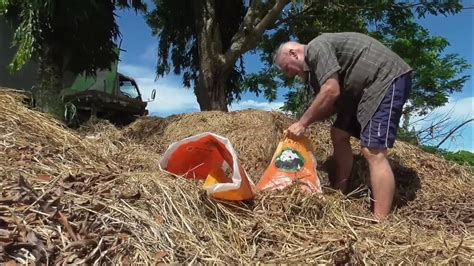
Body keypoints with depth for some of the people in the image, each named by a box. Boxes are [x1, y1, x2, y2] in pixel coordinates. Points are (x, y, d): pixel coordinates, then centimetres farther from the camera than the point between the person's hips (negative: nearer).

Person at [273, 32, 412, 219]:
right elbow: (334, 102, 12)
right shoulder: (314, 64, 17)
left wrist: (303, 122, -16)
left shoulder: (316, 48, -12)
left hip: (389, 78, -10)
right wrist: (308, 120, -1)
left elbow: (331, 91, -24)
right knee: (339, 135, 11)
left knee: (372, 151, -18)